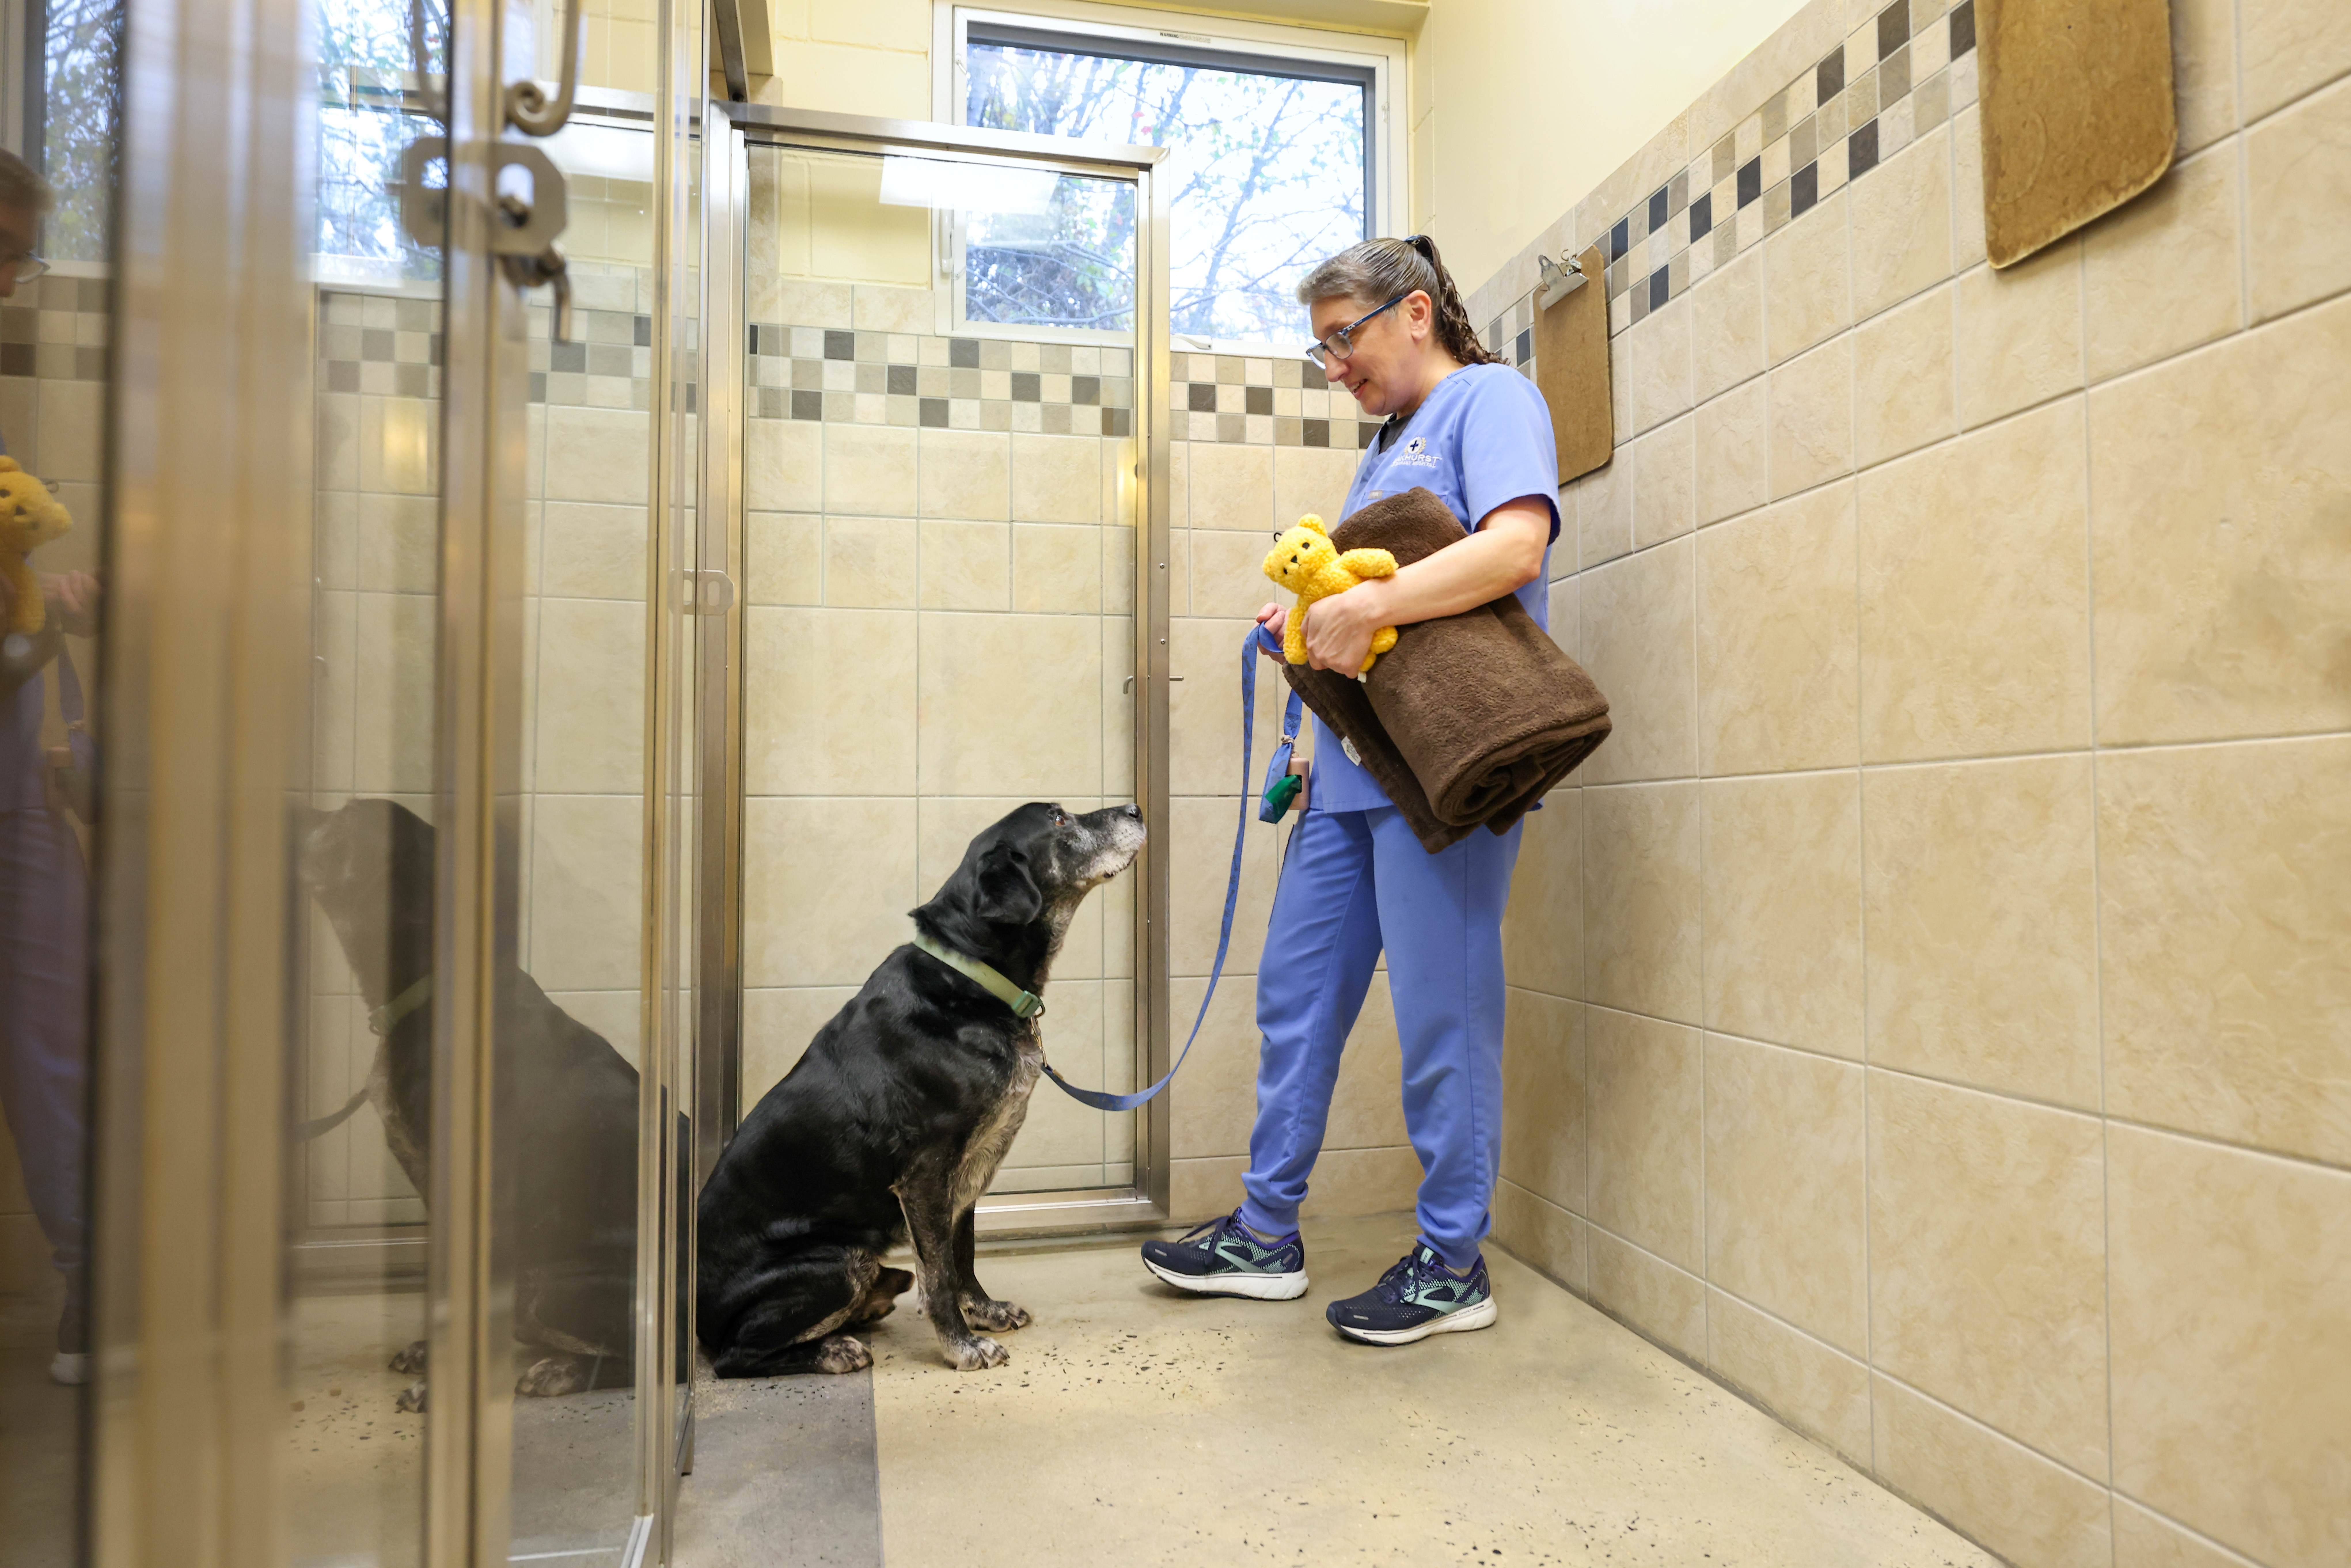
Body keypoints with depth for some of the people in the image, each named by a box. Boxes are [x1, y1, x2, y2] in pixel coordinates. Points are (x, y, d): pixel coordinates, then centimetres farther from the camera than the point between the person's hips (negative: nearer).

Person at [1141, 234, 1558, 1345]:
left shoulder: (1490, 396, 0)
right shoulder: (1390, 445, 26)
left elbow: (1515, 545, -18)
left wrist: (1365, 607, -23)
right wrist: (1310, 620, 9)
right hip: (1356, 768, 9)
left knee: (1441, 1017, -2)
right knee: (1296, 995, 10)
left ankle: (1453, 1266, 15)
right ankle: (1267, 1236, 24)